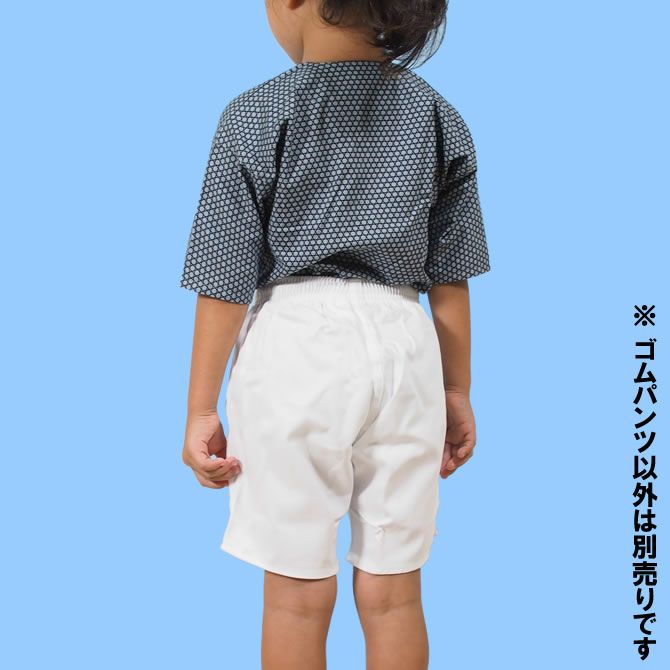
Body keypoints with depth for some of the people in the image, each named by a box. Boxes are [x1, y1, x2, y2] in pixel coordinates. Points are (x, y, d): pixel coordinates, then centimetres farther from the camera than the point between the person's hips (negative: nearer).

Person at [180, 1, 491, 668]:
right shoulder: (439, 117, 4)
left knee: (298, 593, 10)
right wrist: (457, 391, 17)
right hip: (403, 341, 3)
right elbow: (450, 279, 7)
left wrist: (200, 410, 1)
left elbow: (226, 285, -7)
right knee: (393, 592, 13)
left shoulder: (256, 117, -6)